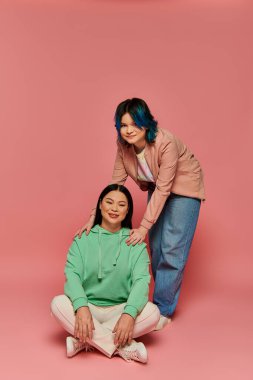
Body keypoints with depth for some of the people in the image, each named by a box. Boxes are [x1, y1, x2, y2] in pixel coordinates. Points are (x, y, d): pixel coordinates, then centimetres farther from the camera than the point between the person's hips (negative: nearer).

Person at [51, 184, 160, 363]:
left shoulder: (135, 242, 1)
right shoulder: (83, 239, 2)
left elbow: (141, 280, -11)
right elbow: (72, 274, -10)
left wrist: (129, 313, -31)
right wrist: (81, 307, -31)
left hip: (120, 309, 0)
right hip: (88, 307, 0)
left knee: (152, 312, -28)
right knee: (58, 303, -28)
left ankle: (83, 341, -22)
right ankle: (124, 347, -27)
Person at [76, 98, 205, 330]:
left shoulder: (166, 143, -35)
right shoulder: (124, 145, -18)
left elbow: (163, 189, -31)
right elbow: (115, 183, -12)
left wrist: (143, 227, -31)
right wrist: (94, 216, -19)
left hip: (183, 187, -6)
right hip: (157, 188, 6)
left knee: (172, 249, -7)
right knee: (156, 247, 9)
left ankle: (163, 309, 4)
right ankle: (165, 297, 26)